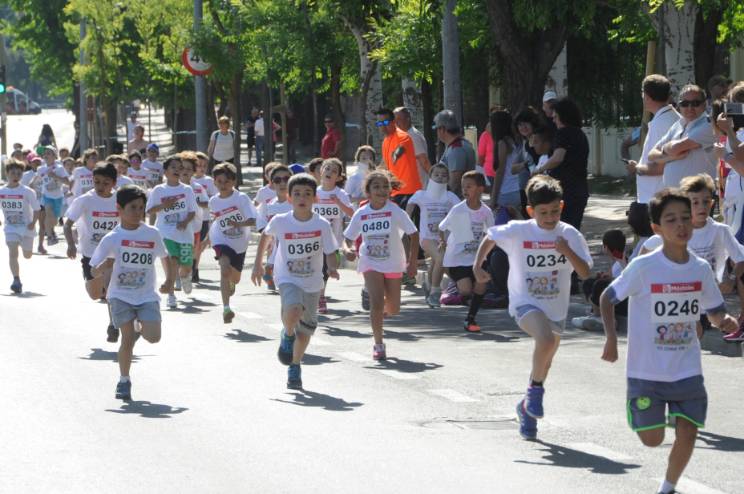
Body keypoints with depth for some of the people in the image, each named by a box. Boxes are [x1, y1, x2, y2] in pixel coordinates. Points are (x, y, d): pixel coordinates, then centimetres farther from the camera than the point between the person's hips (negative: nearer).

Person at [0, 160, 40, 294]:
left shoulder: (27, 192, -13)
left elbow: (36, 209, -9)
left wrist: (33, 223, -23)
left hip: (26, 227, -1)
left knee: (27, 255, 14)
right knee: (13, 252, -19)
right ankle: (16, 281, -20)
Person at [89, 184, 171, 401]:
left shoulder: (152, 234, 2)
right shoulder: (111, 239, -3)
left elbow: (164, 255, 20)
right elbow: (95, 272, 0)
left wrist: (170, 279, 7)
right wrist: (104, 266, -22)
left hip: (147, 296, 1)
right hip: (121, 295, -1)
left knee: (153, 336, -14)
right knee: (127, 338, -8)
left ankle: (140, 327, 23)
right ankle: (124, 381, 9)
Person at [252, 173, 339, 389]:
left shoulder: (322, 225, -10)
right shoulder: (280, 222, -9)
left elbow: (330, 252, -5)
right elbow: (265, 236, 11)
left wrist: (332, 268, -27)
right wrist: (258, 263, 14)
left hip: (313, 283, 2)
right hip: (288, 279, -2)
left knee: (305, 330, 11)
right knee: (293, 310, -32)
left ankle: (294, 367, 32)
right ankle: (287, 335, 2)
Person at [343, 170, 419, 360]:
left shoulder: (395, 211, -12)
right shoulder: (361, 214, -6)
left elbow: (414, 234, -7)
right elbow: (348, 237, 6)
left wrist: (412, 262, -10)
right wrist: (348, 249, -17)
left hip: (393, 264, 0)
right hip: (371, 263, 0)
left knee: (393, 309, 8)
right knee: (376, 302, -18)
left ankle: (381, 310, 45)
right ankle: (378, 345, -6)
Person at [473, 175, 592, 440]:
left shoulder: (570, 235, -8)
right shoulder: (517, 231, -11)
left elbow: (585, 272, -12)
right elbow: (489, 238, 7)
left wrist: (567, 251, -26)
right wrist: (477, 266, -1)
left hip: (556, 307, 4)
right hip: (525, 303, -4)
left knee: (545, 357, 18)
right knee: (546, 341, -32)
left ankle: (528, 408, 41)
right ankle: (536, 389, -8)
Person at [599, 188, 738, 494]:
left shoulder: (701, 269, -2)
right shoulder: (644, 267, -14)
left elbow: (715, 312, 10)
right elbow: (607, 297, -5)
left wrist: (725, 321, -14)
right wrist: (611, 337, -18)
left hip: (687, 371, 3)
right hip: (646, 372, -3)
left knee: (687, 434, -4)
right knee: (652, 439, 2)